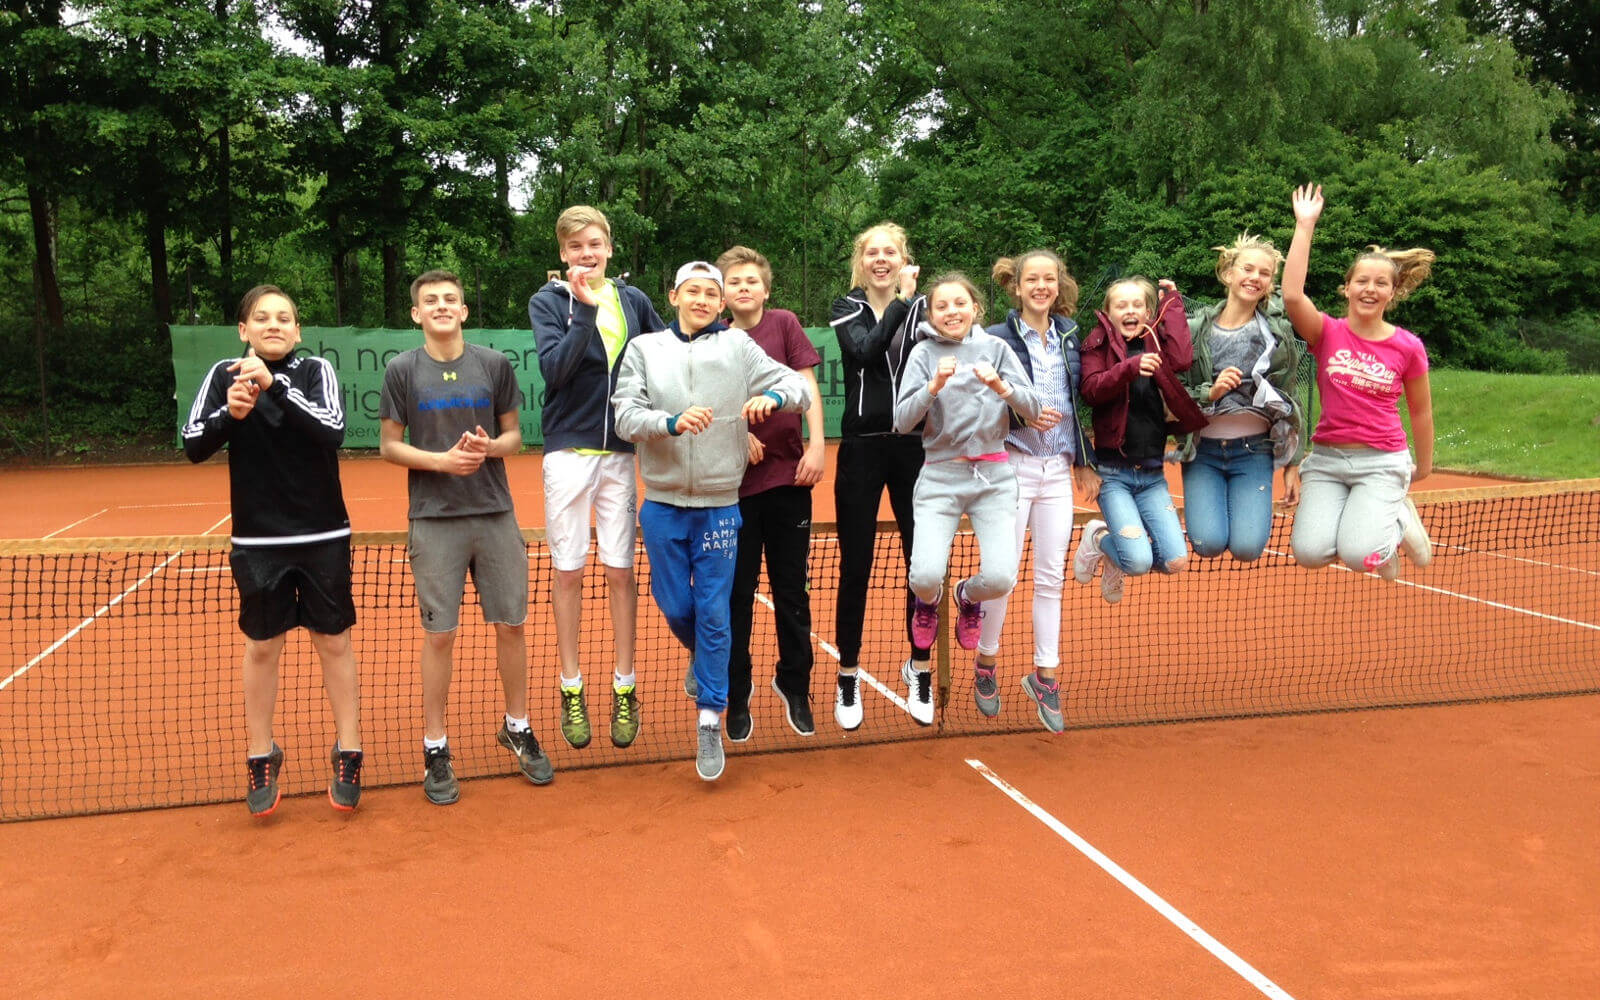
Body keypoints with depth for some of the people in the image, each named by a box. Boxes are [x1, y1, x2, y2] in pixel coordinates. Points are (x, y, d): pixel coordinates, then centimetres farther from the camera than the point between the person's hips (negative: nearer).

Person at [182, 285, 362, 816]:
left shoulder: (315, 370, -4)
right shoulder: (224, 375, 0)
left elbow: (333, 432, -20)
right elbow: (193, 447, -6)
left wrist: (274, 385, -29)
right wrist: (230, 413, -25)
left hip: (323, 536, -1)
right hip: (258, 539, 1)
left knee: (334, 643, 7)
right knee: (261, 647, 10)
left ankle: (348, 756, 18)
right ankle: (261, 759, 24)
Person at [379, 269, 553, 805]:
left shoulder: (494, 364, 5)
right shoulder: (402, 370, 1)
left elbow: (514, 435, 10)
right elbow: (389, 445, 3)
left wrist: (490, 447, -12)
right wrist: (442, 460, -14)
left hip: (495, 514, 2)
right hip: (434, 520, -2)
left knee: (510, 624, 7)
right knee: (439, 635, 2)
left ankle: (517, 728, 26)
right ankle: (435, 748, 15)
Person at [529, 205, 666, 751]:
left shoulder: (633, 299, 9)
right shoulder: (548, 301, 1)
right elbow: (554, 368, -14)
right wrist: (586, 308, -19)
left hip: (621, 450, 2)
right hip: (569, 450, -2)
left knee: (620, 571, 4)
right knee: (569, 572, 4)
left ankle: (624, 690, 14)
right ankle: (572, 690, 15)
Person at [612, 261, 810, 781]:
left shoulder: (738, 347, 1)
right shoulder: (645, 349, 3)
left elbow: (799, 387, -4)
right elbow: (626, 415, -8)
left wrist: (773, 397, -26)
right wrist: (673, 422, -27)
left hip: (719, 506, -1)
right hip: (662, 505, 1)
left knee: (714, 614, -1)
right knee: (675, 608, 10)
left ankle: (709, 723, 9)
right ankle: (701, 657, 44)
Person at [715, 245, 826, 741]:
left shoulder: (784, 324, 3)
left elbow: (808, 387, -1)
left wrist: (817, 444, -12)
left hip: (788, 477, 0)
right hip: (734, 481, 1)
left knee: (791, 589, 8)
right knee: (737, 593, 6)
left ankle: (794, 686, 24)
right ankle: (737, 695, 18)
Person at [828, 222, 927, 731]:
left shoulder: (921, 305, 6)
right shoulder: (847, 308, 4)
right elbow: (866, 351, -17)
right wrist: (899, 303, -17)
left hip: (914, 446, 1)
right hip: (861, 447, -1)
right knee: (855, 565, 3)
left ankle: (921, 673, 20)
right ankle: (848, 679, 16)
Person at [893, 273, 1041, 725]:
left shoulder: (996, 348, 6)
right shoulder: (924, 354, 2)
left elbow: (1032, 409, 1)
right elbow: (902, 421, -7)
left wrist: (1001, 386, -18)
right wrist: (934, 386, -22)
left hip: (994, 476, 1)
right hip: (940, 477, -1)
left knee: (1000, 577, -15)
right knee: (925, 576, -19)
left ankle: (968, 596, 23)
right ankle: (929, 601, 20)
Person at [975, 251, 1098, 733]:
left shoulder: (1069, 337, 11)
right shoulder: (998, 339, -3)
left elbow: (1079, 404, 16)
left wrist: (1084, 462, 15)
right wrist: (1022, 415, -20)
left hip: (1058, 471, 4)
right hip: (1012, 467, -4)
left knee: (1051, 577, 5)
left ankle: (1045, 676, 16)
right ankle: (985, 664, 19)